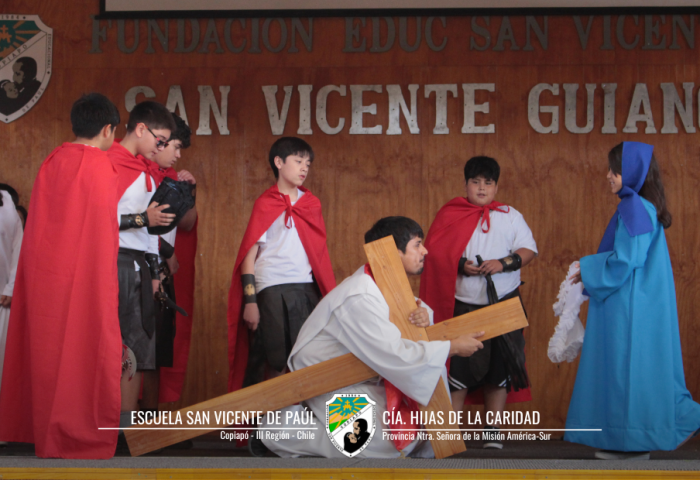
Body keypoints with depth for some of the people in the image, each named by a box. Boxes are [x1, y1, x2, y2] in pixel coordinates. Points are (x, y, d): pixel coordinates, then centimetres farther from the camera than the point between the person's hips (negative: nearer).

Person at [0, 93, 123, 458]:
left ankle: (42, 429, 19)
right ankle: (80, 434, 4)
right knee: (84, 351, 0)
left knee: (48, 348, 13)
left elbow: (39, 223, 10)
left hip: (43, 274, 7)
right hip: (84, 277, -7)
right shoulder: (100, 167, -11)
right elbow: (105, 229, -11)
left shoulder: (51, 162, 7)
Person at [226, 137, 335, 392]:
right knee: (275, 362, -5)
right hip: (273, 289, -4)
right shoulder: (265, 205, 2)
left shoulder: (311, 204, 15)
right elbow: (249, 255, -2)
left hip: (307, 288, 4)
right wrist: (250, 301, -10)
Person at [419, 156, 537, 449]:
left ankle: (492, 430, 12)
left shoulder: (510, 216, 10)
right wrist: (461, 265, -16)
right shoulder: (450, 216, 5)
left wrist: (503, 263, -14)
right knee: (458, 367, -3)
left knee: (499, 368, 3)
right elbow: (434, 256, 0)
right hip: (462, 304, -1)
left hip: (504, 304, 2)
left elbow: (529, 250, 3)